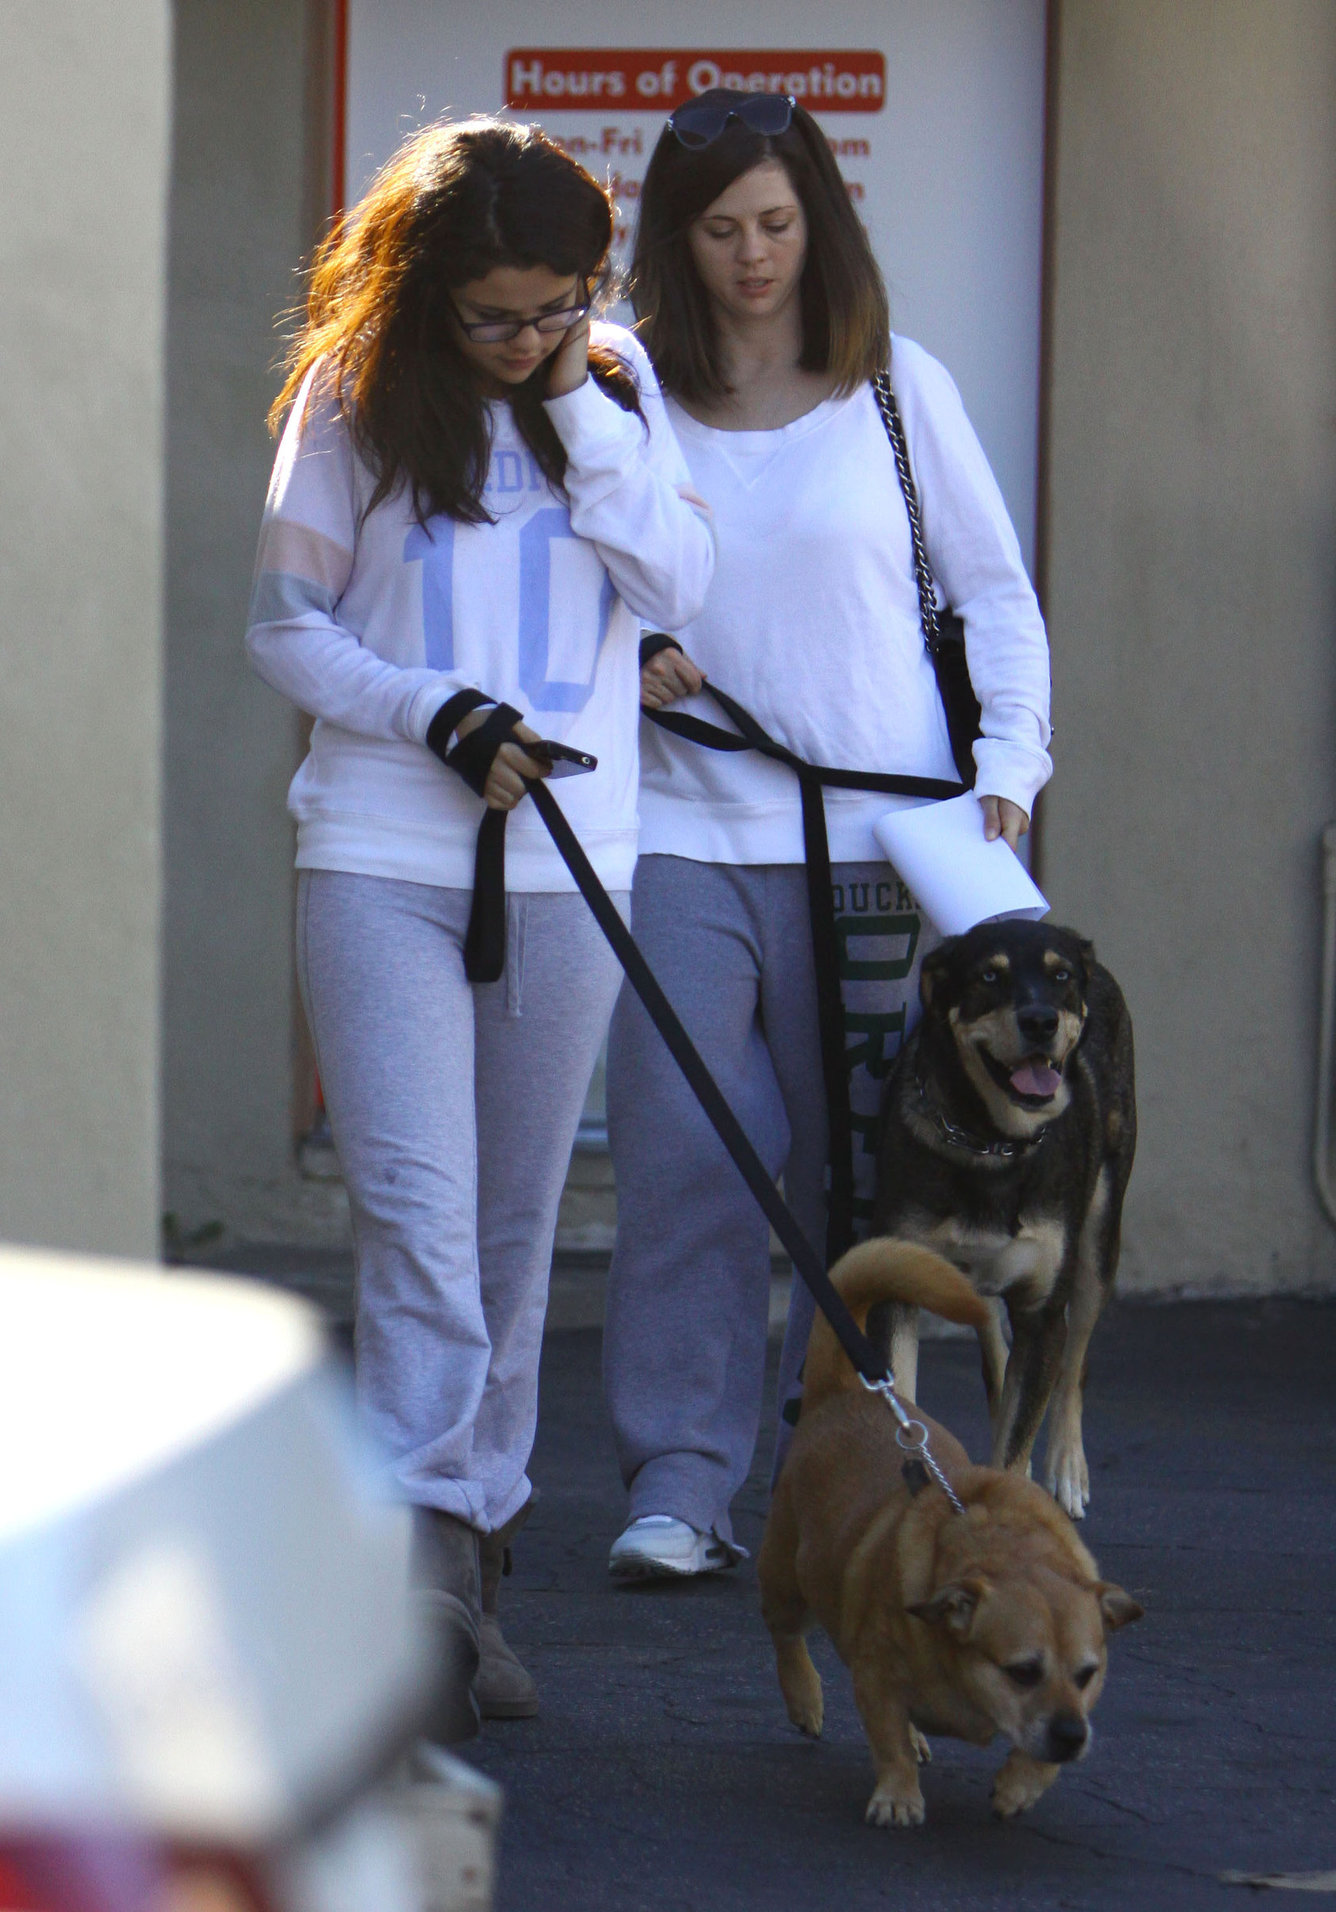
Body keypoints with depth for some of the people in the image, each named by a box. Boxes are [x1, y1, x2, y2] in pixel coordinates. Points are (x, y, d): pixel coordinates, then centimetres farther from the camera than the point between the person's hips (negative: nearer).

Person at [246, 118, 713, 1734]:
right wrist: (434, 712, -12)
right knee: (416, 1214, -14)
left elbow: (677, 589, 0)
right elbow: (285, 625, 2)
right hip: (379, 859, -3)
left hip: (564, 866, 3)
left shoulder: (616, 383, 7)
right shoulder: (353, 400, 0)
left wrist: (588, 416, -9)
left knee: (512, 1233, 7)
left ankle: (470, 1557, 17)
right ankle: (423, 1566, -21)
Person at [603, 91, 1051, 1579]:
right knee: (682, 1155, -9)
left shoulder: (896, 389, 6)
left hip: (874, 835, 0)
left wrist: (1008, 766, -1)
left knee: (856, 1173, 2)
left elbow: (994, 590, 11)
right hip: (683, 828, 0)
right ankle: (680, 1484, -5)